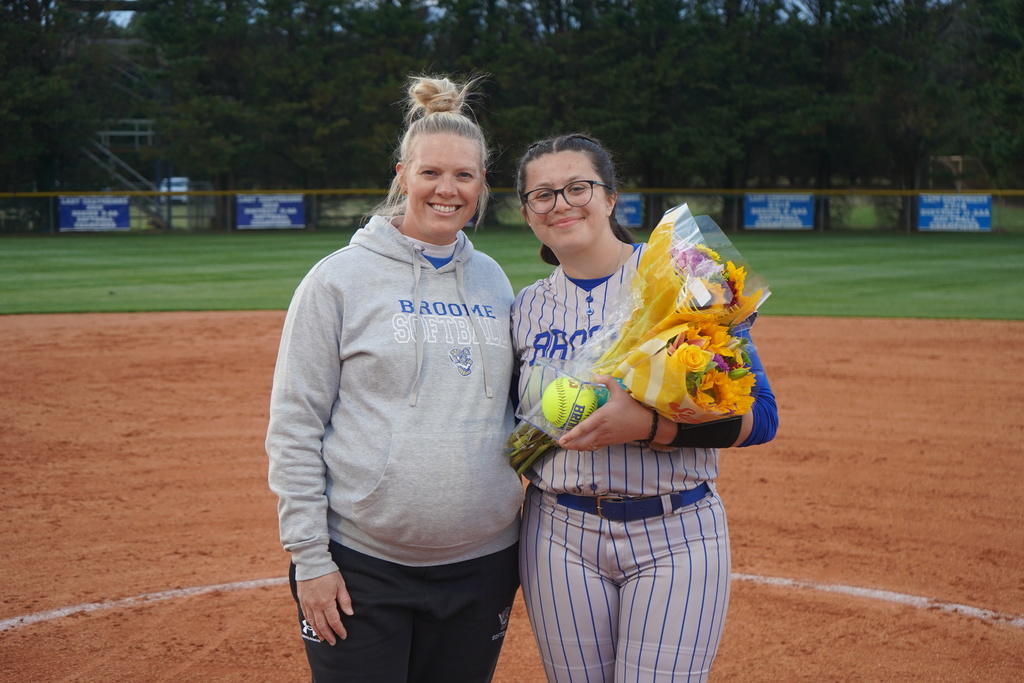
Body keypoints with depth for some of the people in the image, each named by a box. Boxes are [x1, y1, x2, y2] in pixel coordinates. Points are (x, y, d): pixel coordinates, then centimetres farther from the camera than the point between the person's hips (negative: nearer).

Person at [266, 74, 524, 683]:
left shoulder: (493, 281, 9)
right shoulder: (341, 278, -5)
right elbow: (293, 426, -6)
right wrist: (310, 557, -10)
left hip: (482, 564, 4)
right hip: (361, 565, -4)